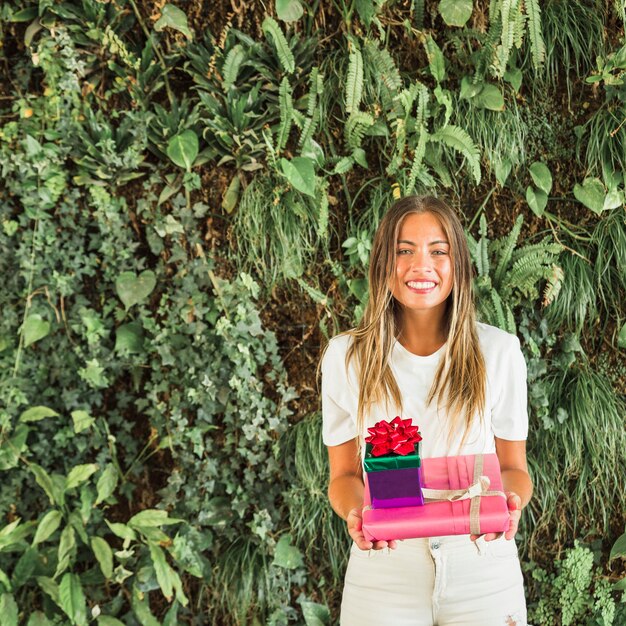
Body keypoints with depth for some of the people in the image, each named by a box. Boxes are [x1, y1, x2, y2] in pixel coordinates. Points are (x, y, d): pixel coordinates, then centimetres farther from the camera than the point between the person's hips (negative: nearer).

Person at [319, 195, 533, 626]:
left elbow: (514, 467, 4)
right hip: (383, 567, 0)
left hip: (484, 568, 0)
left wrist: (511, 503, -18)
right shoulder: (347, 356, -2)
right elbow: (344, 474, 2)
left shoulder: (499, 351, -2)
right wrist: (356, 512, -19)